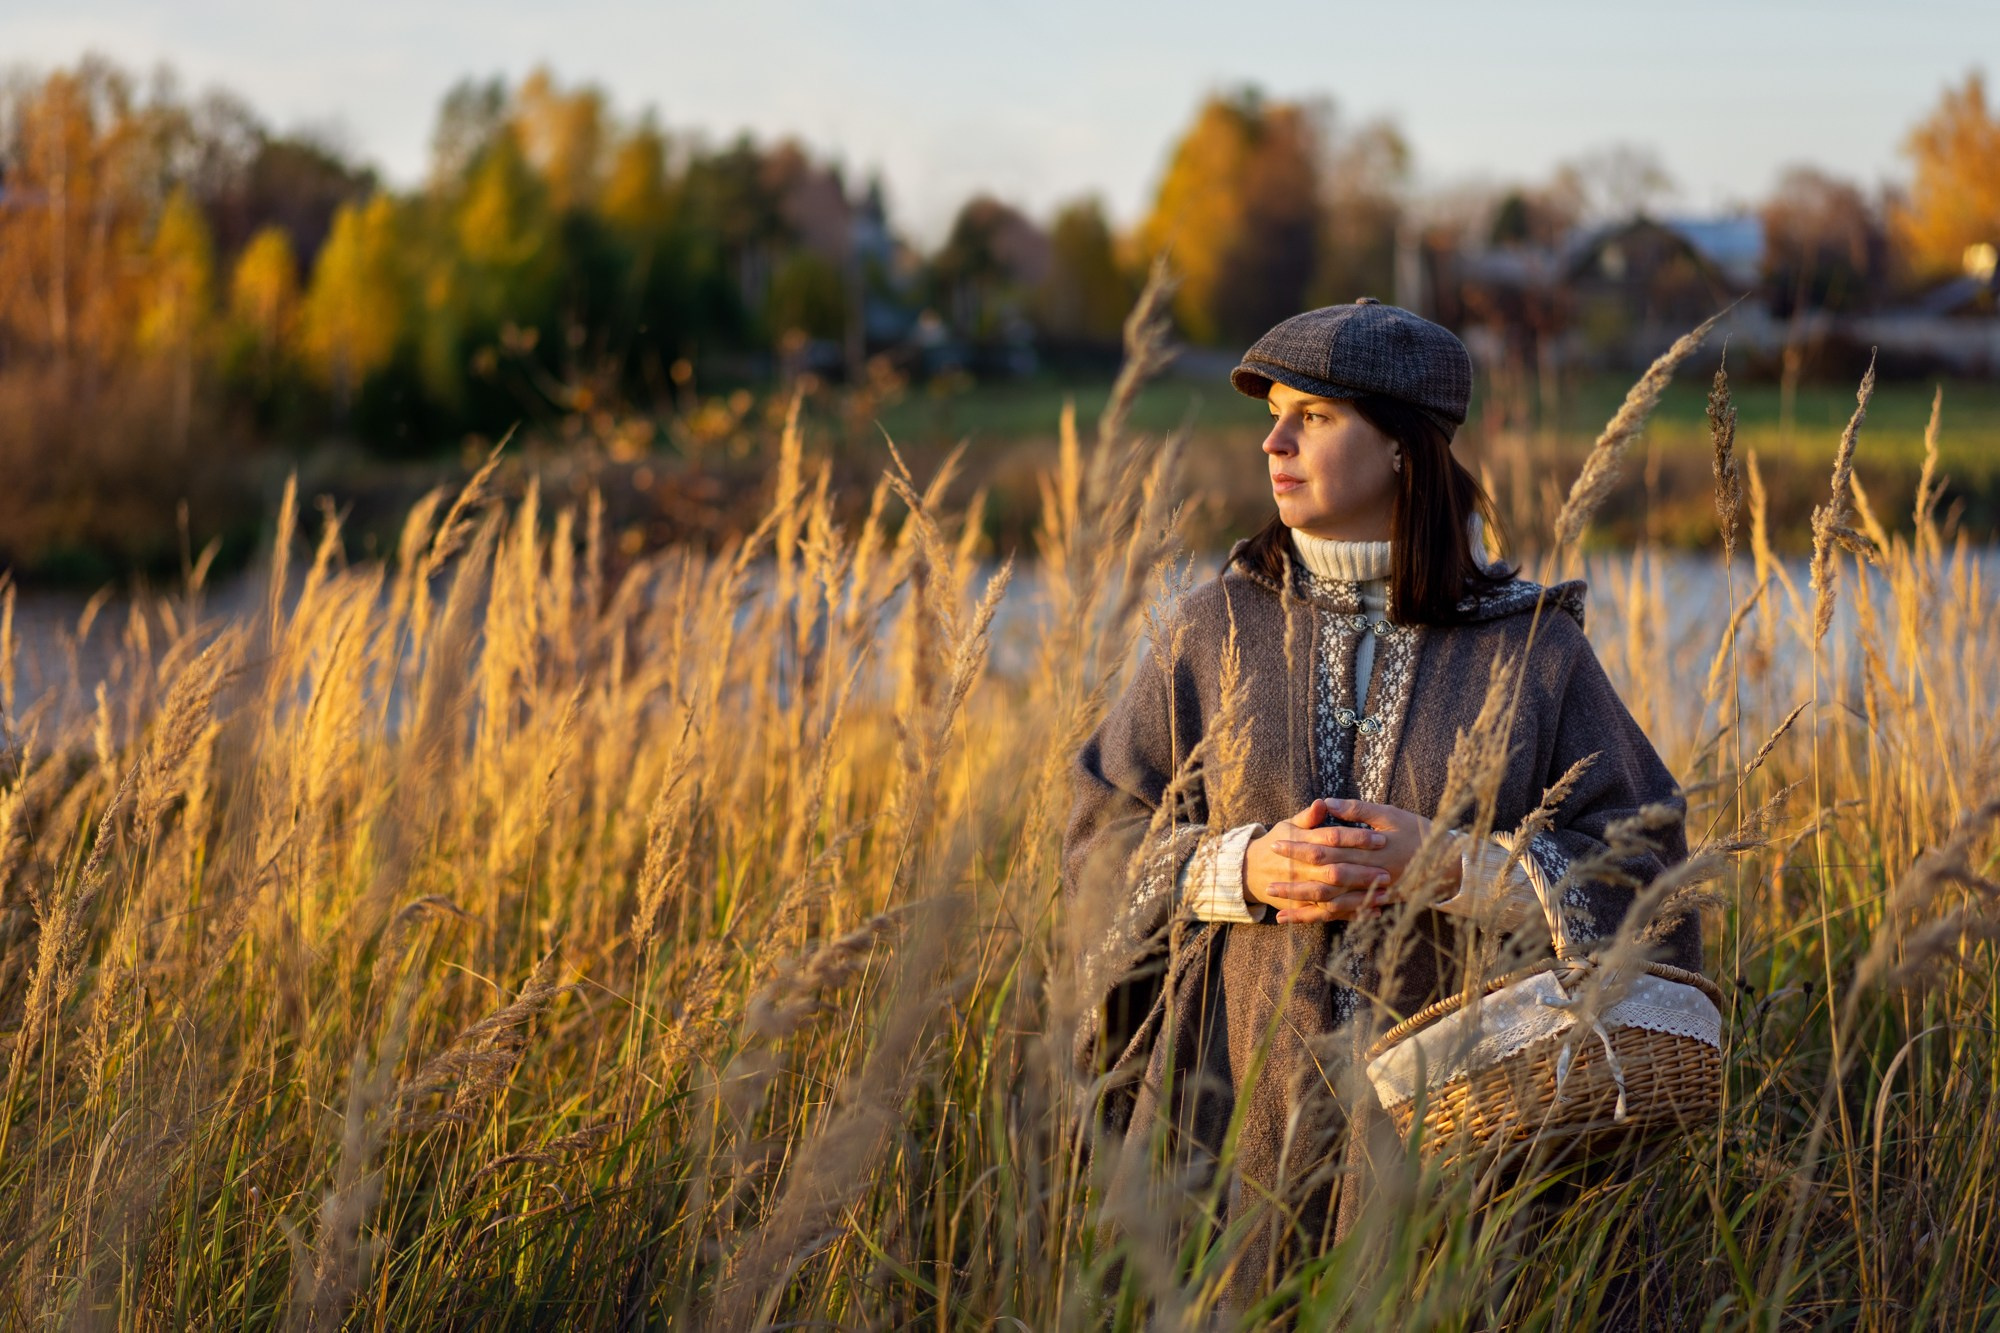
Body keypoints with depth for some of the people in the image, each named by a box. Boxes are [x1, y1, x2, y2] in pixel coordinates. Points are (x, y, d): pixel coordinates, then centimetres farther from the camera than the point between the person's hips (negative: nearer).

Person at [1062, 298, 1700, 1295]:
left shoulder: (1530, 647, 0)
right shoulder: (1213, 631, 4)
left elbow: (1638, 866, -3)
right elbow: (1103, 841, 5)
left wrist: (1450, 866, -17)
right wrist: (1241, 868, -14)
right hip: (1239, 1102, 1)